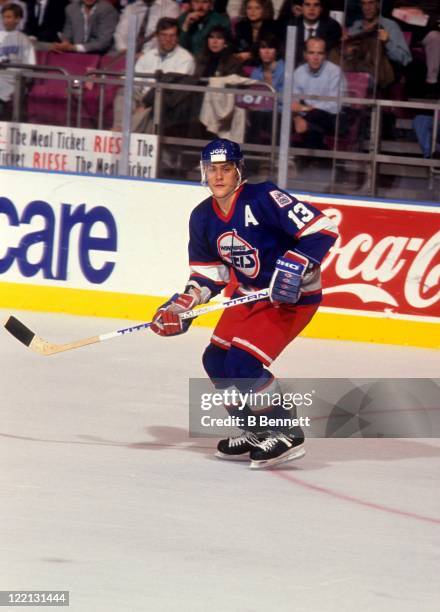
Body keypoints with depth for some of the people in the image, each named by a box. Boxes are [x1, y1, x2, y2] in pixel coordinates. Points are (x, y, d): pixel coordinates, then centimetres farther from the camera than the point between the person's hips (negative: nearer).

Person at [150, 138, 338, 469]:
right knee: (217, 360, 3)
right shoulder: (203, 218, 1)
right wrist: (182, 306, -6)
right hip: (251, 294, 8)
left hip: (294, 294, -8)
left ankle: (287, 436, -6)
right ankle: (256, 432, 20)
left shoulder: (264, 199, -23)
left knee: (244, 362, -20)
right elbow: (208, 273, 10)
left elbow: (322, 229, -25)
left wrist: (294, 267, -35)